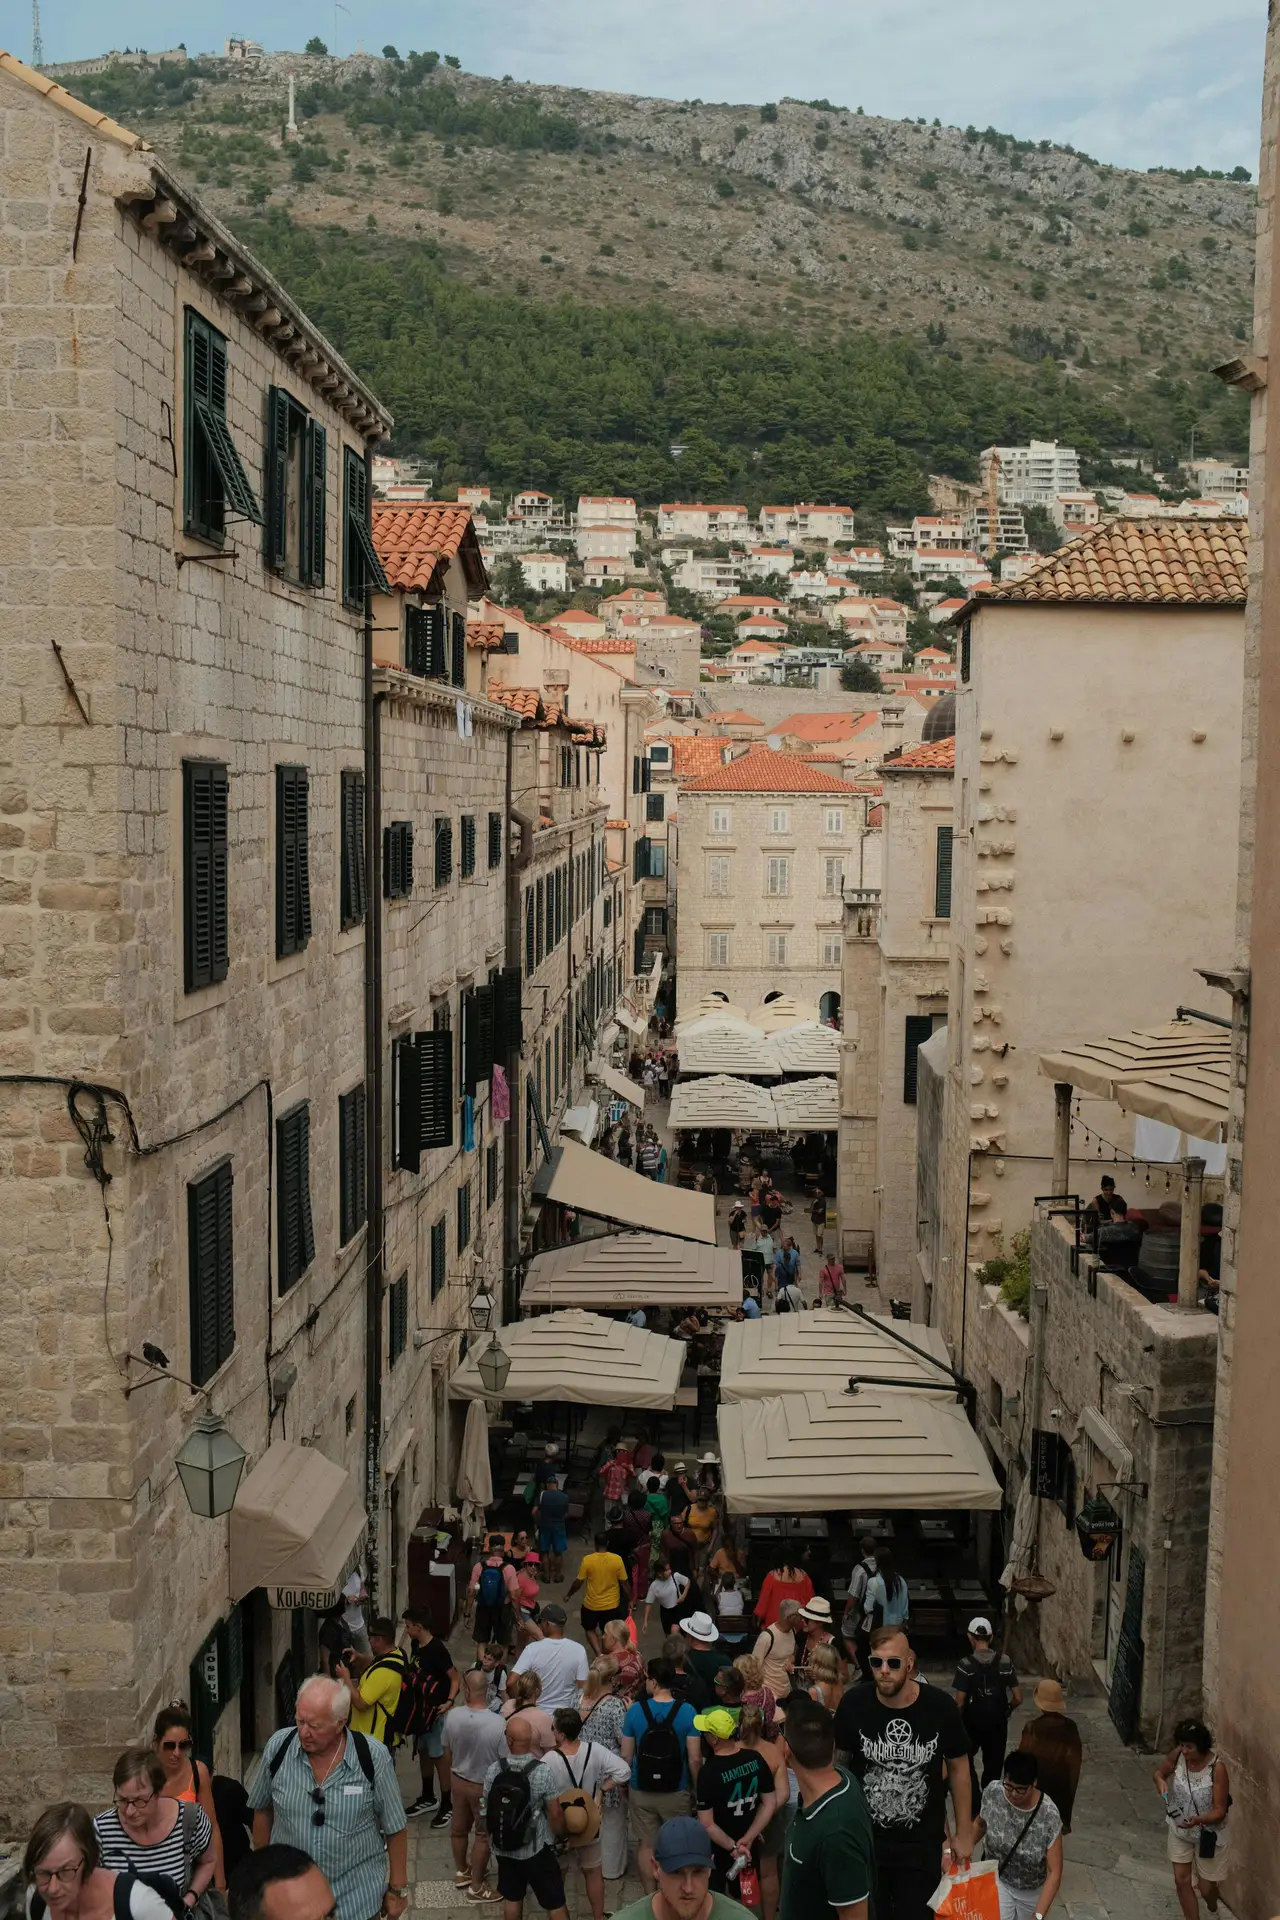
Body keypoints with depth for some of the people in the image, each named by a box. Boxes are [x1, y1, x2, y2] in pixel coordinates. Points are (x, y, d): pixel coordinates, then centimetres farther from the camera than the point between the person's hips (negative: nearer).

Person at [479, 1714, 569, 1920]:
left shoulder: (493, 1770, -12)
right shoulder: (543, 1771, -22)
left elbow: (486, 1809, 0)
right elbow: (555, 1813, -14)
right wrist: (562, 1836, 6)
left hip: (503, 1848, 4)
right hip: (536, 1849, -3)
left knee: (512, 1898, 20)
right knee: (555, 1902, 9)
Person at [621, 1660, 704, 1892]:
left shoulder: (635, 1710, -11)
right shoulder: (686, 1711, -14)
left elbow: (627, 1756, -5)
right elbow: (694, 1759, -13)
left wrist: (624, 1783, 11)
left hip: (642, 1791, 1)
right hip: (676, 1791, -1)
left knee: (646, 1844, 16)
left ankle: (650, 1896, 24)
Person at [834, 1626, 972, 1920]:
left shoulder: (940, 1706, -18)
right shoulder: (854, 1703, -18)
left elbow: (958, 1767, -2)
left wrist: (963, 1833, 4)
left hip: (922, 1841, 0)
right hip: (864, 1837, 1)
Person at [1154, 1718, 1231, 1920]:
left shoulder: (1217, 1768, -29)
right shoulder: (1178, 1755, -16)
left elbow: (1219, 1811, -25)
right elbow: (1159, 1772, 3)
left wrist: (1199, 1819, -43)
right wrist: (1160, 1781, -20)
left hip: (1207, 1834, -4)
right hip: (1179, 1830, 4)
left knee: (1206, 1886, 13)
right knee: (1182, 1880, 10)